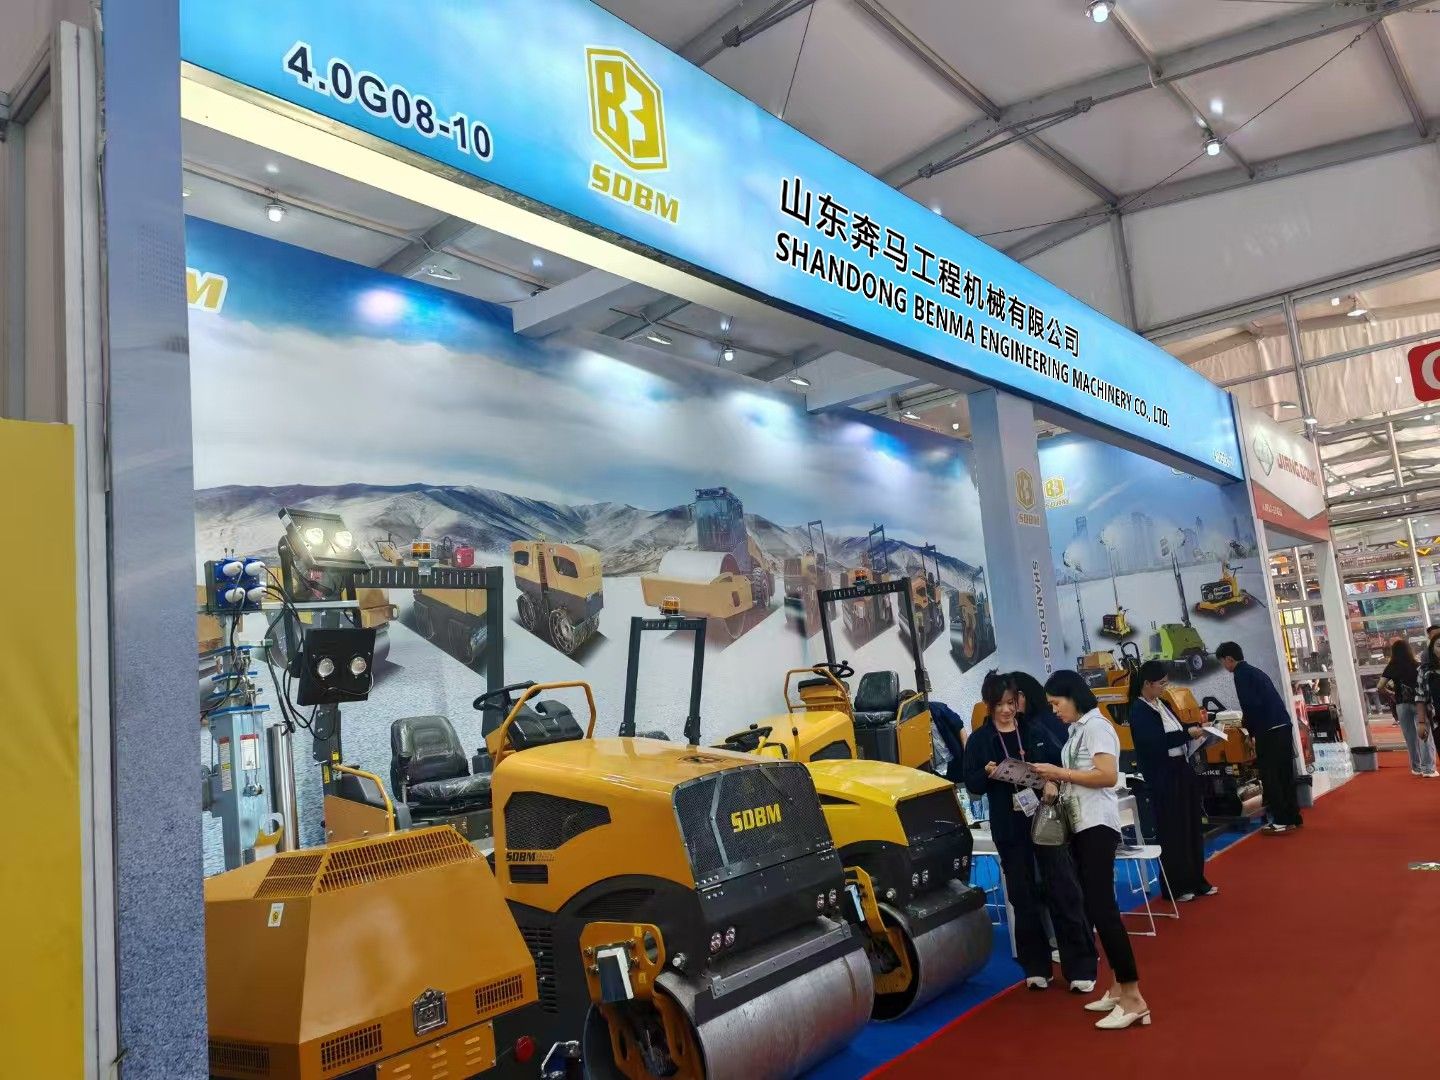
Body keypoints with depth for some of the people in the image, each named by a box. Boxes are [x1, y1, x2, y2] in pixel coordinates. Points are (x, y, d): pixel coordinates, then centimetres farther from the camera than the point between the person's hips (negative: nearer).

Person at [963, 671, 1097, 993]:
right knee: (1023, 897, 8)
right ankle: (1036, 967, 19)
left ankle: (1081, 967, 8)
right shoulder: (979, 739, 0)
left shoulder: (1036, 729, 2)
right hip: (1009, 828, 0)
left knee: (1065, 891, 0)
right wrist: (987, 774, -20)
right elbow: (972, 786, -1)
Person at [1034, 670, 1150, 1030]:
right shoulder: (1078, 730, 16)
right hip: (1080, 825, 9)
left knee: (1102, 907, -12)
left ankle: (1133, 999, -8)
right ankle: (1118, 987, 19)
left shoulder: (1096, 725, -10)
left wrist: (1060, 773, -16)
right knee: (1094, 907, 11)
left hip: (1097, 825, -9)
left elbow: (1108, 776, -20)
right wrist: (1056, 785, -1)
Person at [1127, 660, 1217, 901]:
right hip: (1163, 778, -9)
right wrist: (1187, 734, -21)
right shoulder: (1138, 710, -16)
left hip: (1182, 770, 9)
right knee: (1172, 832, 1)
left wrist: (1194, 727, 5)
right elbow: (1156, 741, -26)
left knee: (1192, 826, 14)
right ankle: (1175, 887, 12)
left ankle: (1195, 881, 27)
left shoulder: (1161, 703, 11)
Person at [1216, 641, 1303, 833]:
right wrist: (1248, 724, 22)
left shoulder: (1241, 674, -8)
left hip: (1269, 731, -9)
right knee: (1284, 774, 15)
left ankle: (1282, 821, 0)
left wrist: (1249, 729, -2)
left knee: (1269, 776, -2)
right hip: (1284, 726, 9)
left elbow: (1251, 704, -17)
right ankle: (1293, 817, 21)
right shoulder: (1255, 671, 19)